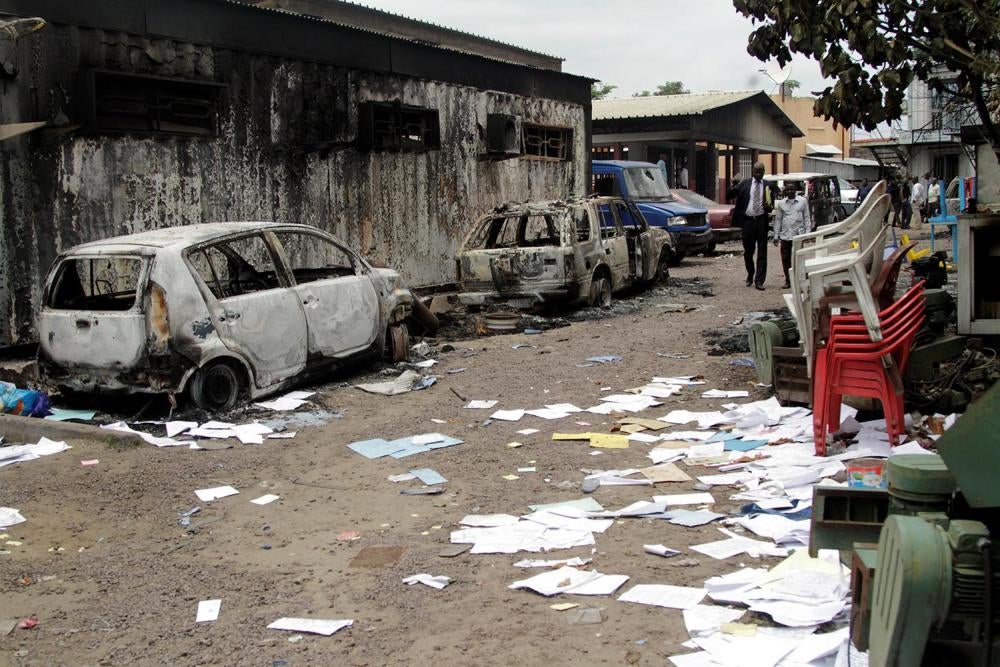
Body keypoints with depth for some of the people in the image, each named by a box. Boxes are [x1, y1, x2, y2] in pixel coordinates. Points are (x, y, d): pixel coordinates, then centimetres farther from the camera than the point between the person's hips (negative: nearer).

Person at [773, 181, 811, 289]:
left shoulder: (802, 201, 4)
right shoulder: (781, 203, 9)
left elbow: (806, 218, 5)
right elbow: (778, 220, 12)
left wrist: (807, 232, -2)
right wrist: (776, 236, 8)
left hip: (798, 235, -2)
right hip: (785, 235, 3)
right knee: (785, 259, 3)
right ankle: (788, 281, 13)